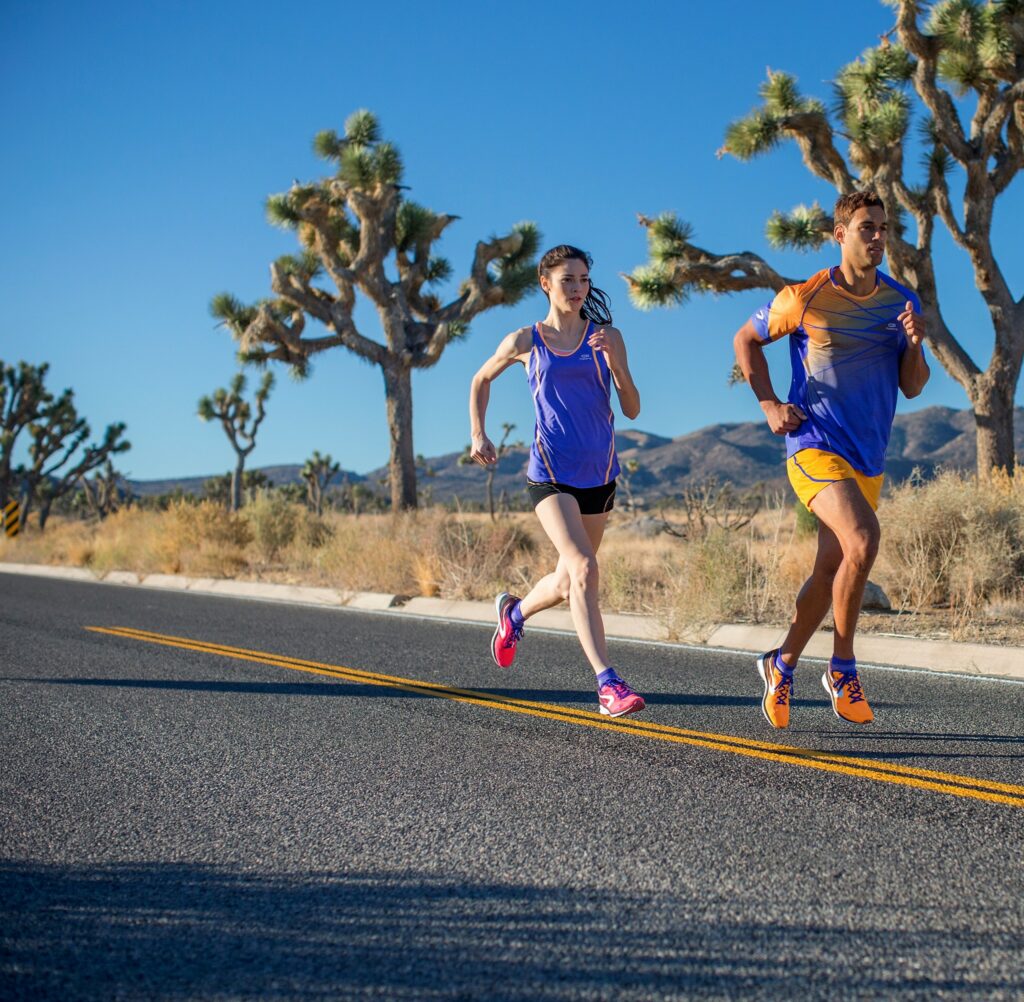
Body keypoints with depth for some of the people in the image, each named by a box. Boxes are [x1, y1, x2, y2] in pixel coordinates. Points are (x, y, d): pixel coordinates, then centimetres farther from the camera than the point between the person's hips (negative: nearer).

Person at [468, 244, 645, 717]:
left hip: (598, 473, 4)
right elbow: (481, 380, 20)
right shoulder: (525, 341, 2)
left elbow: (632, 409, 0)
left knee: (569, 579, 15)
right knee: (583, 570, -22)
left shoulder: (607, 338, 5)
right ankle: (607, 684, -24)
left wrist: (615, 361, -15)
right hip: (551, 472, -4)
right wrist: (478, 435, 8)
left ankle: (514, 611, 47)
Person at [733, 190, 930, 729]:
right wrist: (770, 405, 0)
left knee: (831, 569, 10)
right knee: (862, 542, -26)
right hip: (815, 446, -6)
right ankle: (842, 667, -9)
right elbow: (745, 339, 9)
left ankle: (782, 664, 29)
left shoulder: (902, 302, 7)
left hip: (869, 458, 6)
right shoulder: (804, 299, -6)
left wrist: (914, 345, -10)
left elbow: (913, 386, 10)